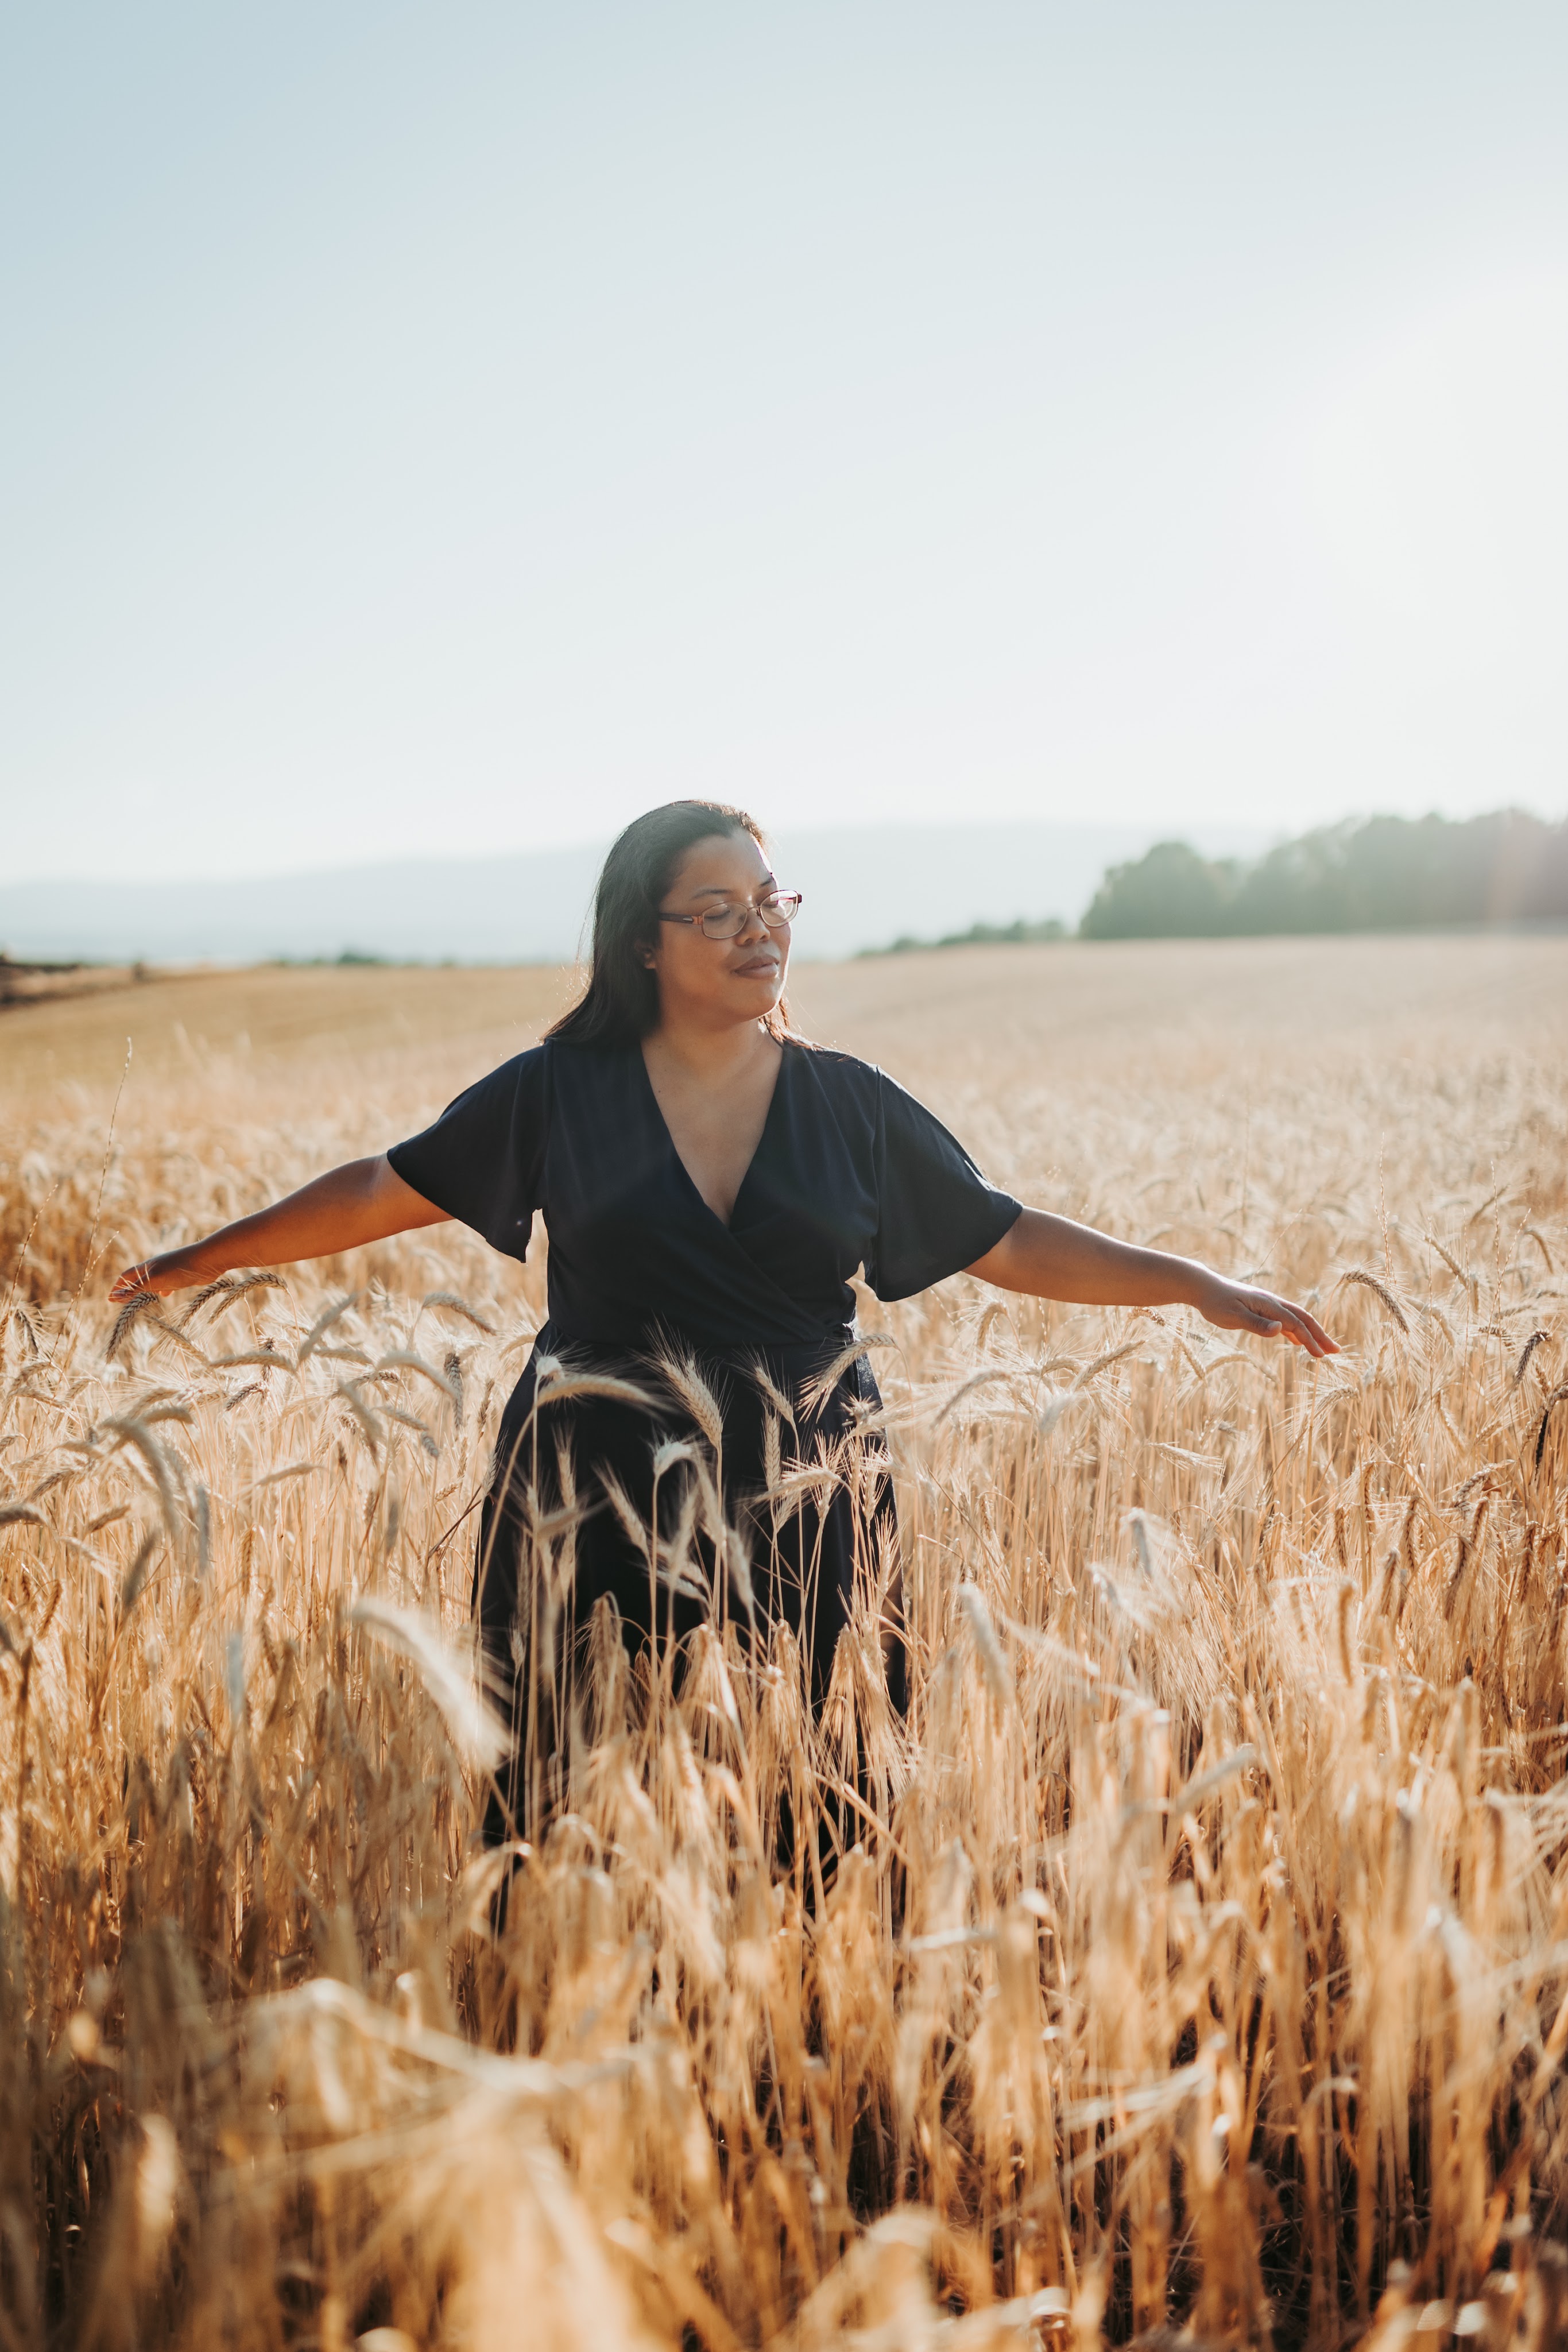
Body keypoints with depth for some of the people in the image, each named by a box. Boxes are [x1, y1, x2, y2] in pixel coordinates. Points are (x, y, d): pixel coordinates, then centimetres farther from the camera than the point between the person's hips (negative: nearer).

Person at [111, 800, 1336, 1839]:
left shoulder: (849, 1105, 4)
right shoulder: (560, 1092, 1)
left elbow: (1009, 1241, 7)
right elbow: (391, 1190, 8)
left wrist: (1204, 1286, 2)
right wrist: (207, 1258, 9)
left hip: (808, 1511, 1)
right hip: (600, 1509, -1)